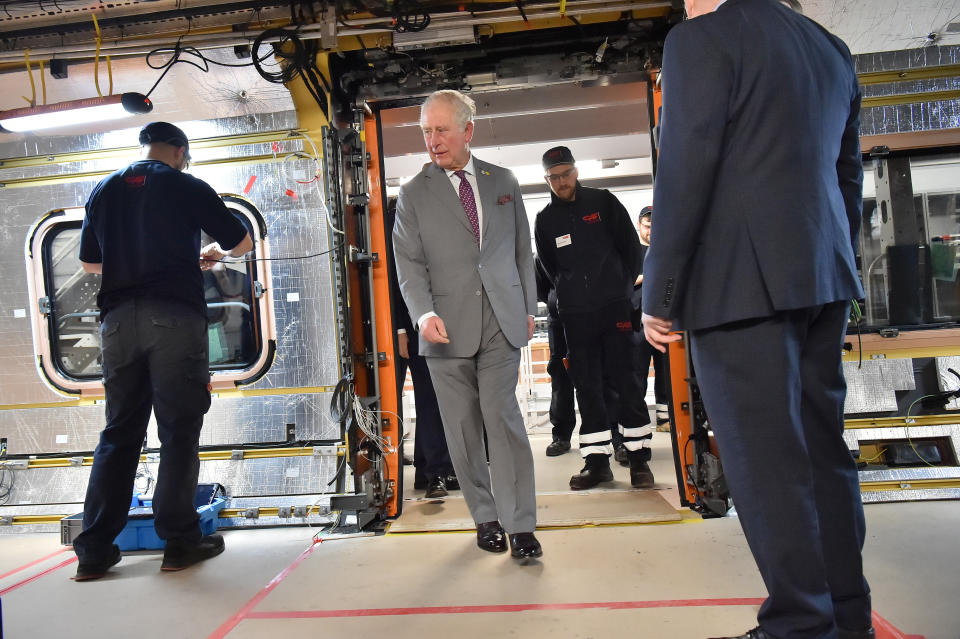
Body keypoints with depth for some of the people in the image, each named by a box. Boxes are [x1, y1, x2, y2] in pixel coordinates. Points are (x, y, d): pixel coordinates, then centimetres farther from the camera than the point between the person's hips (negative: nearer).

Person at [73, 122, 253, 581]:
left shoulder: (104, 190, 15)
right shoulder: (188, 187, 3)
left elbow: (89, 261, 21)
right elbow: (242, 242, 9)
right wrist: (213, 253, 30)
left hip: (118, 318, 5)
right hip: (174, 315, -4)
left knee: (119, 432, 10)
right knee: (179, 430, 2)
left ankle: (95, 550, 12)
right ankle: (179, 541, 7)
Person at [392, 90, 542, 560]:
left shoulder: (504, 183, 13)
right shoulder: (413, 194, 7)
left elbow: (522, 251, 16)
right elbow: (409, 263, 1)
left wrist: (529, 308, 13)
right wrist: (424, 313, -15)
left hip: (501, 322, 0)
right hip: (447, 328, 0)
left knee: (504, 417, -7)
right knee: (463, 428, 4)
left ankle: (520, 525, 3)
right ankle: (485, 517, 20)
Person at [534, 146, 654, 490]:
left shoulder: (603, 202, 3)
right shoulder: (545, 220, 8)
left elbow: (631, 246, 7)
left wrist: (622, 287, 5)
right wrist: (570, 295, 12)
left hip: (614, 307, -2)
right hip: (575, 315, 2)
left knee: (626, 381, 0)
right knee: (587, 387, 3)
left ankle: (639, 458, 9)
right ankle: (597, 460, 10)